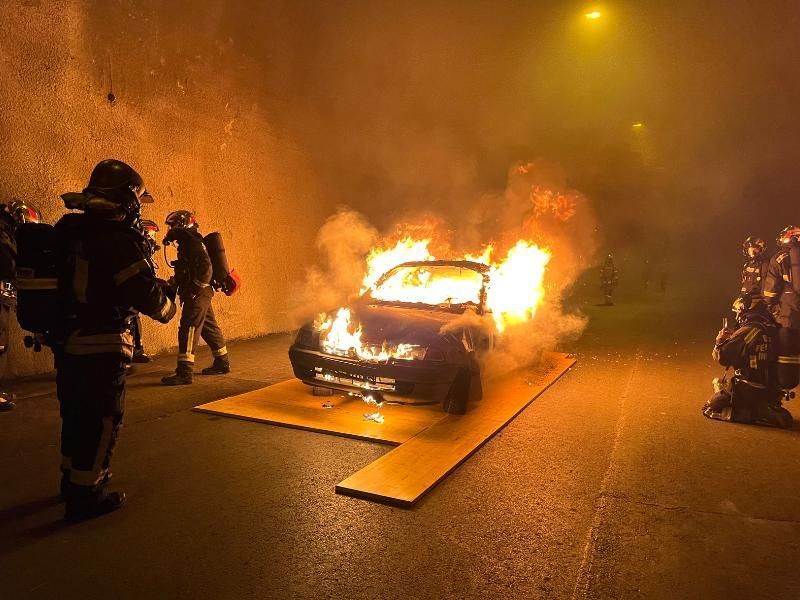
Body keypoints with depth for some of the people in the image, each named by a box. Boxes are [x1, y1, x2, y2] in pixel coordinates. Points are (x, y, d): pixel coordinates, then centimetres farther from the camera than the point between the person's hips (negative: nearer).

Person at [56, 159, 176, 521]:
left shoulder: (68, 229, 5)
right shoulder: (116, 239, -21)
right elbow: (145, 291, -19)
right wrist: (167, 307, 1)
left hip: (67, 342, 9)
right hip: (100, 347, -9)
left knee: (76, 413, 22)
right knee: (102, 420, 4)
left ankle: (72, 480, 38)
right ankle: (85, 497, 13)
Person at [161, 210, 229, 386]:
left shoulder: (192, 242, -13)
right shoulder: (189, 242, 18)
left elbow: (206, 269, -23)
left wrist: (193, 290, -22)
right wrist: (175, 283, 20)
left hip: (197, 295, -10)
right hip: (202, 294, 10)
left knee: (188, 330, -11)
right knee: (209, 328, 15)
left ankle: (185, 372, -12)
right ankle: (222, 363, 25)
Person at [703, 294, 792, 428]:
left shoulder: (747, 331, -19)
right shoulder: (771, 328, 5)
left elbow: (722, 357, -19)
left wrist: (720, 341, 0)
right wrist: (733, 338, 12)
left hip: (748, 390, -8)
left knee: (710, 409, 1)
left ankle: (754, 414, -13)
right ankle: (764, 409, 11)